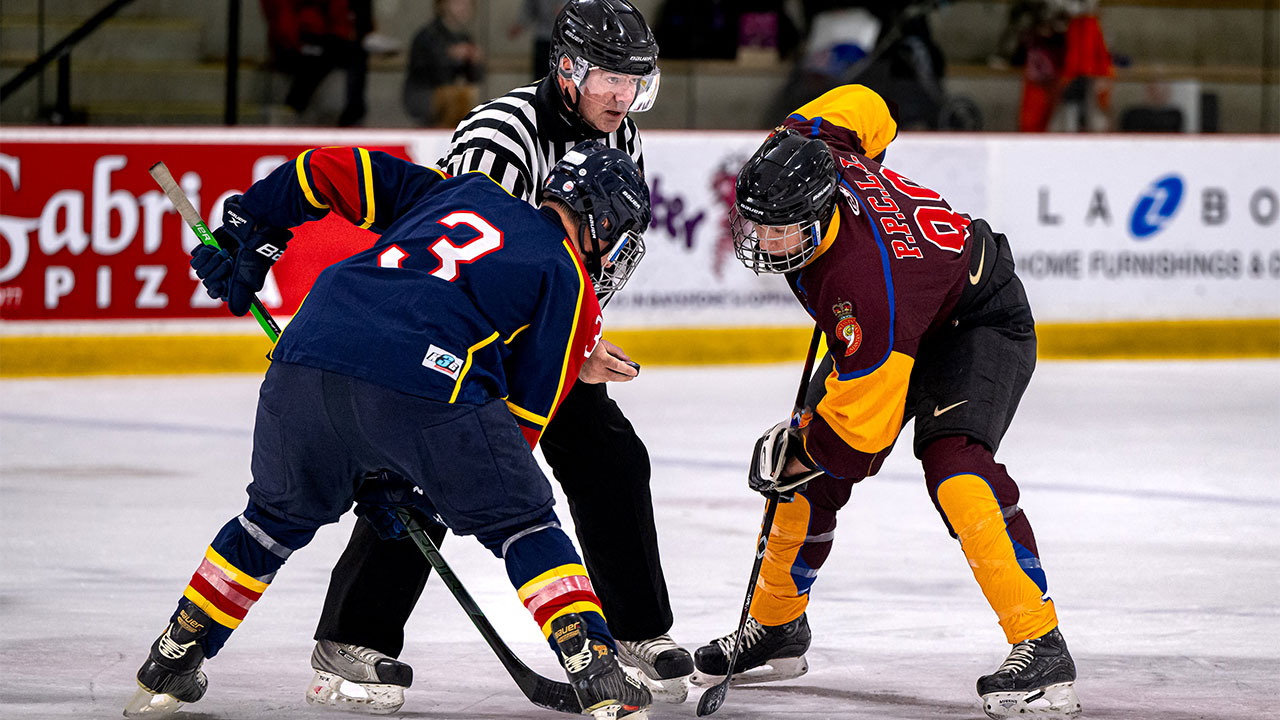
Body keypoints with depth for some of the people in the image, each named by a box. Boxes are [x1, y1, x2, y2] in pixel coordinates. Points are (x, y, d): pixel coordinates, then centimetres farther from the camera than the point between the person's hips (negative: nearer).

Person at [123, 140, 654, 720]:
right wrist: (413, 483, 20)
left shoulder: (456, 192, 31)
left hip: (308, 354, 5)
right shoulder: (567, 281, 16)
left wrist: (248, 232, 39)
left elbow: (332, 170, 30)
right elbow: (526, 412, 13)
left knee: (278, 517, 28)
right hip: (424, 385, -5)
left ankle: (168, 669, 35)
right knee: (522, 525, 15)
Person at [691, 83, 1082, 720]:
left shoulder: (861, 280, -41)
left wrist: (794, 451, -15)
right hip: (887, 327, 9)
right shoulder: (798, 151, -22)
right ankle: (775, 627, 25)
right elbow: (863, 107, 2)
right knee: (809, 475, 6)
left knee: (952, 463, -31)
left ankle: (1042, 651, -32)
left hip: (979, 320, -9)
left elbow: (863, 427, -32)